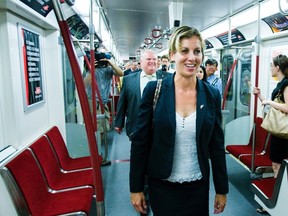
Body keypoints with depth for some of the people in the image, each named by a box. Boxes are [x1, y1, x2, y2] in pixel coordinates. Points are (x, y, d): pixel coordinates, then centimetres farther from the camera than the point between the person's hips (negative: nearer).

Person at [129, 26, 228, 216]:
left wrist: (222, 189, 6)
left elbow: (217, 145, 2)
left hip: (198, 186, 2)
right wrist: (136, 187, -5)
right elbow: (140, 141, -8)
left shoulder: (212, 95, -4)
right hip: (162, 186, -2)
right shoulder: (154, 90, -12)